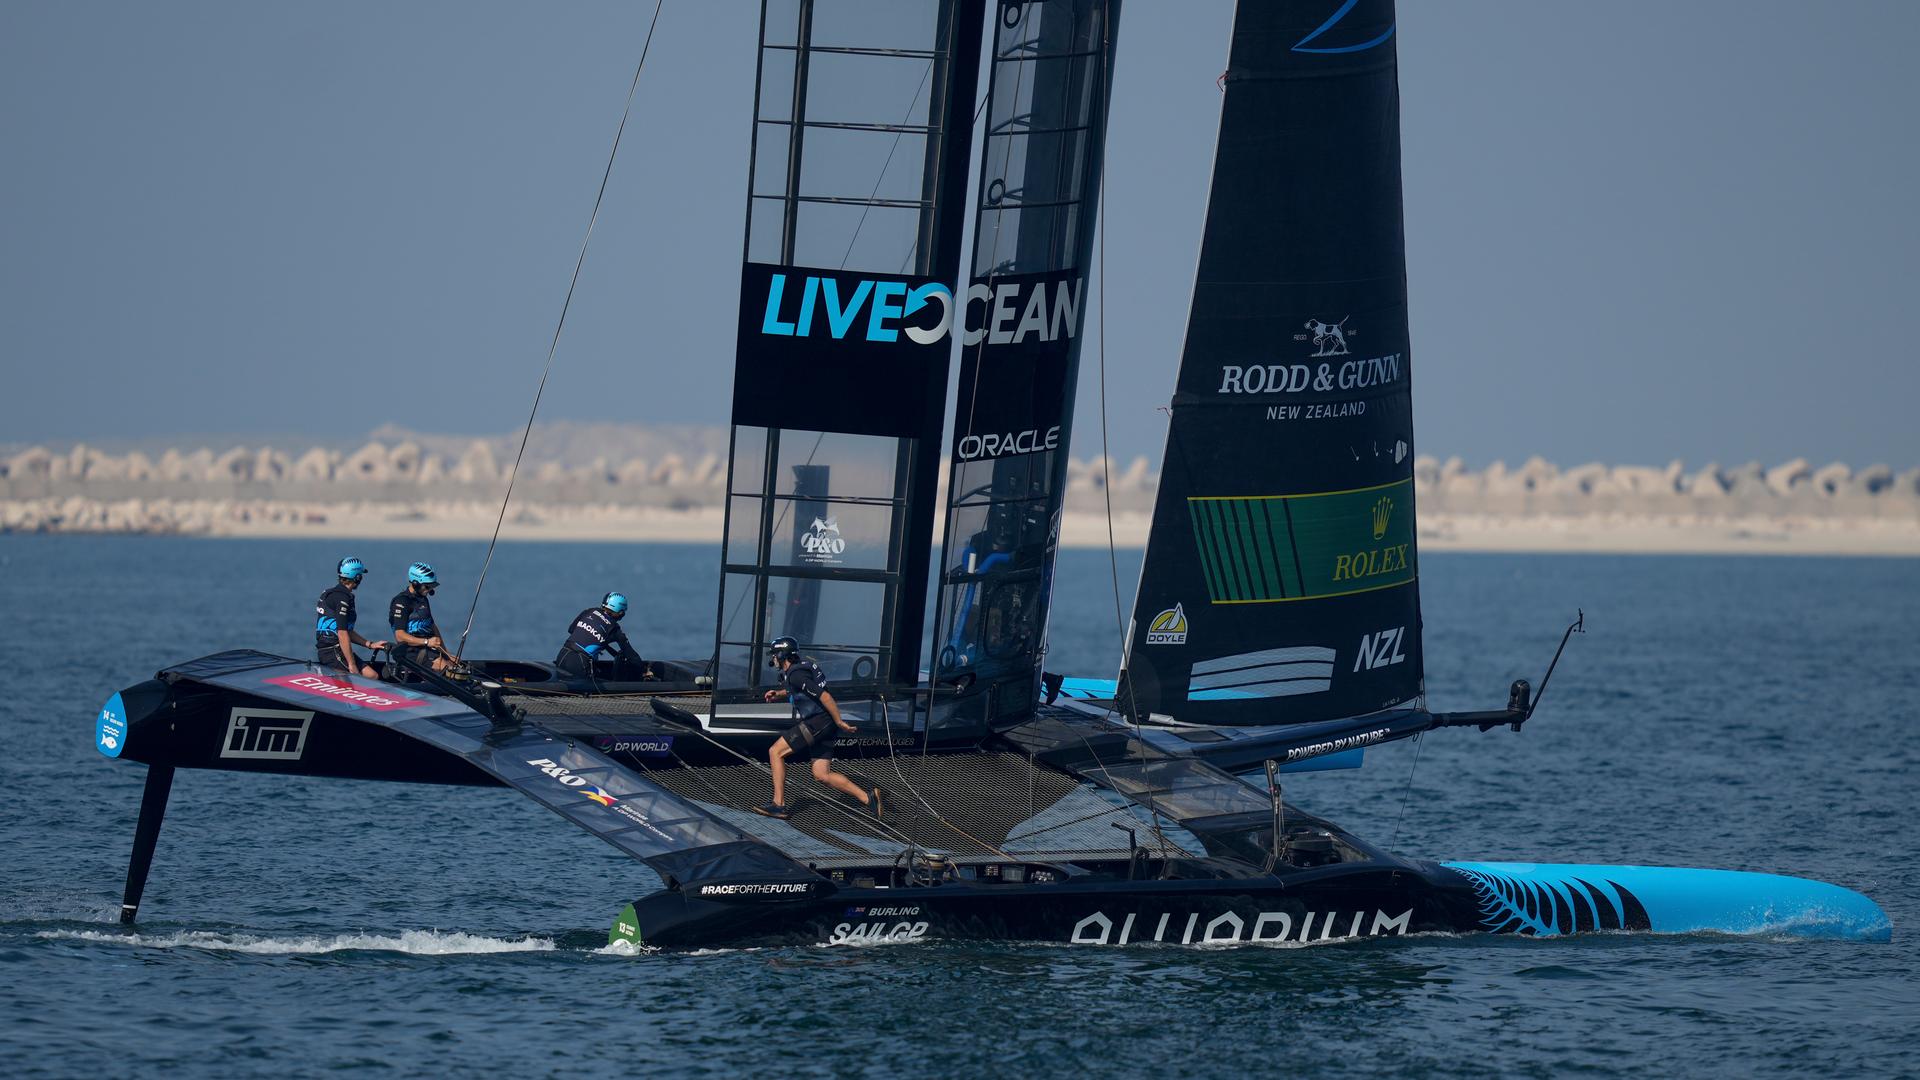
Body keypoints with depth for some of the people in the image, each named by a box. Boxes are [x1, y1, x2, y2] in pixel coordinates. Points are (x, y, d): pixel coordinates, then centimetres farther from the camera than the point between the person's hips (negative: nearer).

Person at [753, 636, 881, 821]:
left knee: (775, 752, -6)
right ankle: (867, 797, 4)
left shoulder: (796, 674, -17)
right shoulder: (802, 663, 13)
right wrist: (778, 694, 15)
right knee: (822, 775, 10)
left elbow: (824, 696, -22)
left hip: (817, 721, -10)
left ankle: (779, 804, -6)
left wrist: (839, 722, -17)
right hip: (823, 727, 10)